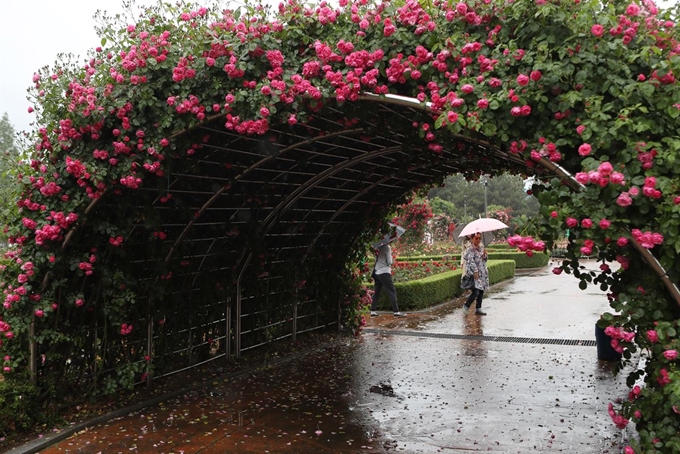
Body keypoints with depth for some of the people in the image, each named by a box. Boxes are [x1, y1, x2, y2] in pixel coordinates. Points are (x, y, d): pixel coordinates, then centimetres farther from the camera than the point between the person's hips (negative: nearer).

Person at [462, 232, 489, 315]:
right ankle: (466, 306, 2)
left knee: (481, 291, 9)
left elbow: (485, 260, 19)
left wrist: (485, 255, -3)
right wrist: (475, 271, -21)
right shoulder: (470, 249, -10)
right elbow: (470, 261, -16)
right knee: (476, 292, -16)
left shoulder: (481, 248, 14)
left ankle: (478, 308, 19)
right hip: (474, 273, -8)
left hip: (483, 273, 8)